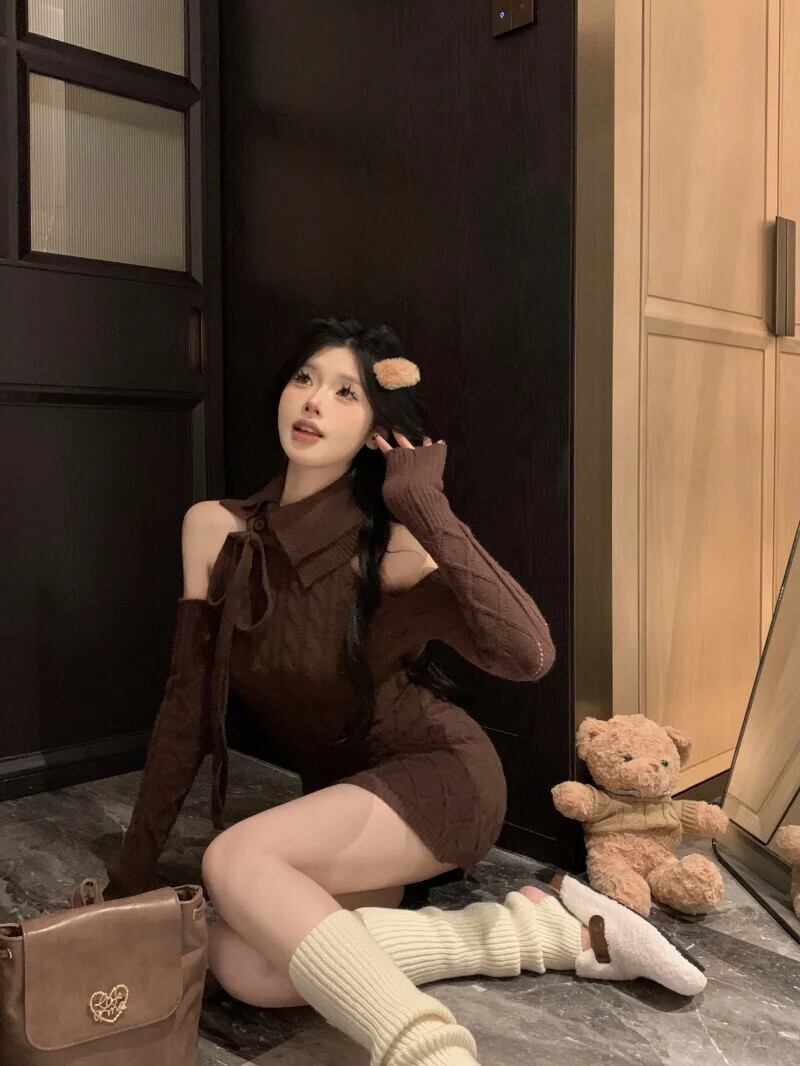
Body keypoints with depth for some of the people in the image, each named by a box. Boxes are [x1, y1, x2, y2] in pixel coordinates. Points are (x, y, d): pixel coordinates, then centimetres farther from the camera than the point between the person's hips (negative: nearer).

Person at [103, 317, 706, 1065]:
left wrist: (429, 509, -30)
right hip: (342, 799, 6)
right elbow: (188, 704, -1)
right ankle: (547, 929, -10)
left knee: (236, 862, -28)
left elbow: (528, 653, -35)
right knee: (240, 965, -20)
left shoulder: (387, 545, -19)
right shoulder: (214, 529, -6)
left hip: (437, 775, -6)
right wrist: (133, 868, -1)